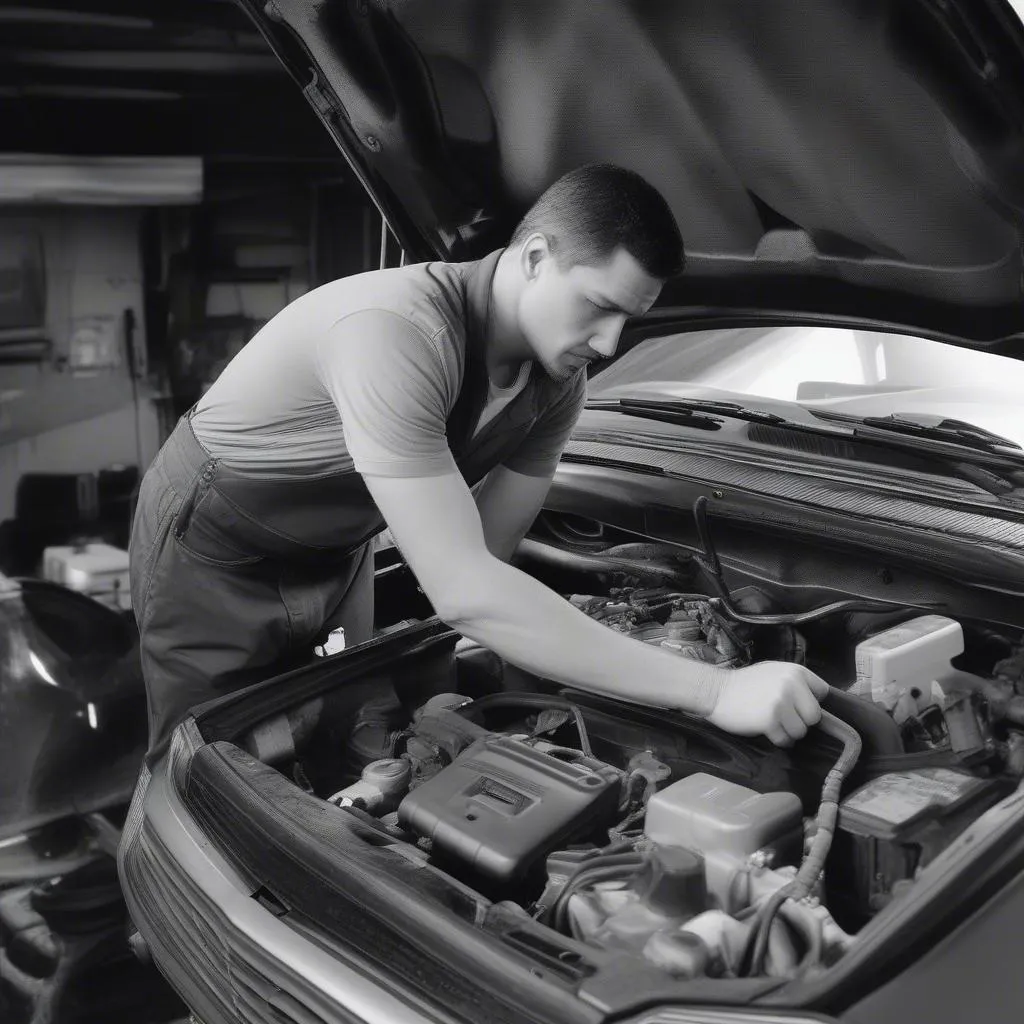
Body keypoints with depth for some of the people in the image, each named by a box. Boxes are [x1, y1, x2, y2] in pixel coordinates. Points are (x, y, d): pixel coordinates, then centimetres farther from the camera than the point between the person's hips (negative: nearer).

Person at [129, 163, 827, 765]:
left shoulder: (559, 380, -14)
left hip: (336, 549, 6)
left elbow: (488, 554, -5)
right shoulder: (397, 330, -40)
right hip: (215, 551, -6)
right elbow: (466, 592, -45)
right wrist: (713, 692, -45)